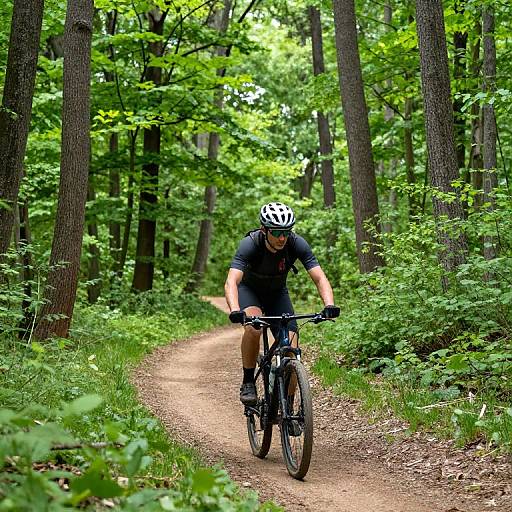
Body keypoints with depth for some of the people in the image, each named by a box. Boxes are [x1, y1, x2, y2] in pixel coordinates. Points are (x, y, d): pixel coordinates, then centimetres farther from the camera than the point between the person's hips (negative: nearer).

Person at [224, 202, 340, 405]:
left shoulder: (297, 244, -27)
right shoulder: (250, 244, -34)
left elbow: (319, 278, -31)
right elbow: (231, 281, -45)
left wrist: (329, 305, -50)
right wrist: (235, 311, -63)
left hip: (277, 293, 2)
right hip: (249, 290, -2)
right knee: (253, 326, -36)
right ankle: (248, 383, -17)